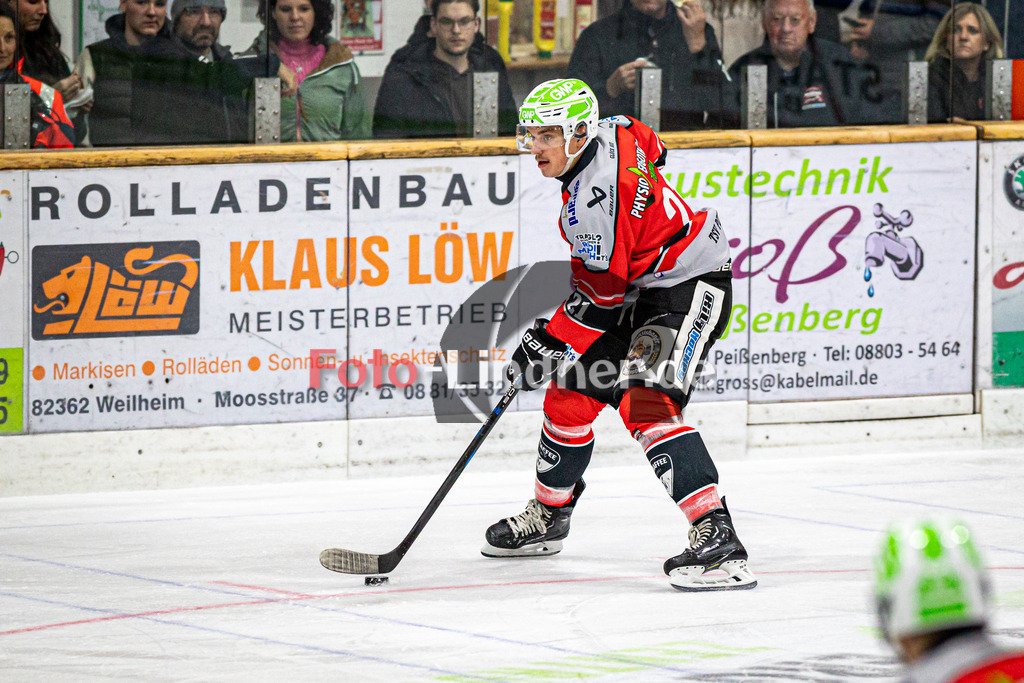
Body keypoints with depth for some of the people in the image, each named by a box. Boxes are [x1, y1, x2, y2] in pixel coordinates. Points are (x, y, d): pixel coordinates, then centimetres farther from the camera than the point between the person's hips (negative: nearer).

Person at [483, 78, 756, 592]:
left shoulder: (598, 190, -27)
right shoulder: (610, 132, 0)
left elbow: (601, 291, -25)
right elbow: (649, 145, 24)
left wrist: (547, 343, -18)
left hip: (690, 289, -10)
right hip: (641, 290, 10)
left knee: (646, 404, -28)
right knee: (569, 394, 13)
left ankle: (716, 535, -36)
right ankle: (549, 513, 34)